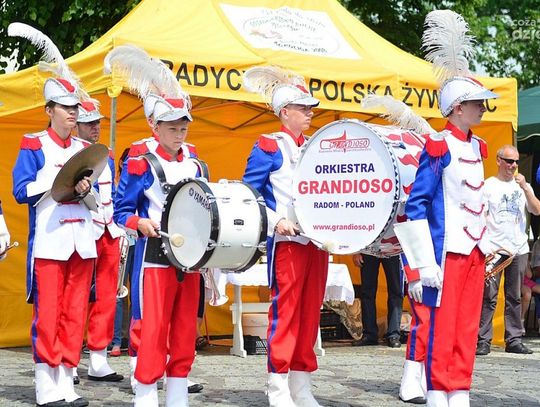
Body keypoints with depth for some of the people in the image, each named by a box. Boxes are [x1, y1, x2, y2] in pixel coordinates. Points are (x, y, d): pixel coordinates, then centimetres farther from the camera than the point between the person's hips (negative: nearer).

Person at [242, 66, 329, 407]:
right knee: (285, 313, -5)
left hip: (318, 240, 6)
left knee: (310, 314, 8)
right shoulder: (269, 147, -3)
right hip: (288, 241, -6)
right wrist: (276, 222, -17)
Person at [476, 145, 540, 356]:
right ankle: (483, 340, -3)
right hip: (493, 249, -4)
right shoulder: (488, 185, 2)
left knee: (514, 297, 7)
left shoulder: (523, 185, 14)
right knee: (489, 297, -5)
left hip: (519, 249, 4)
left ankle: (514, 340, 12)